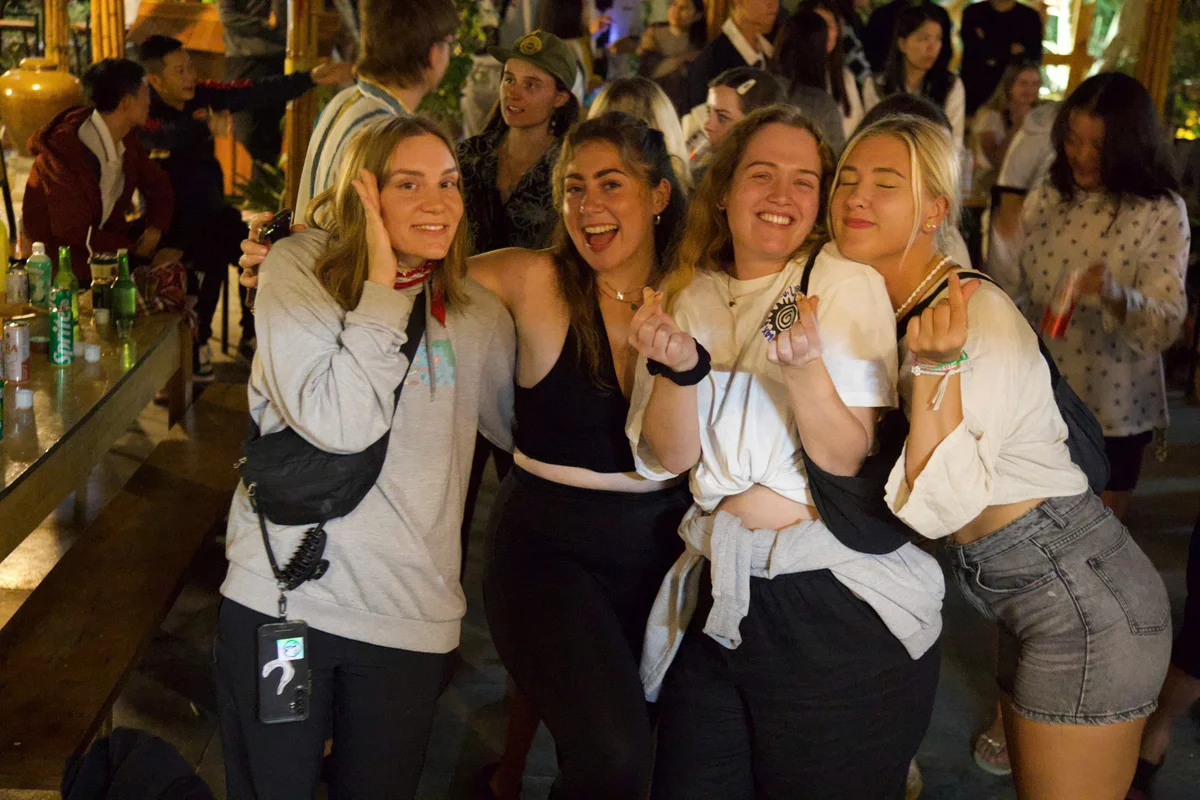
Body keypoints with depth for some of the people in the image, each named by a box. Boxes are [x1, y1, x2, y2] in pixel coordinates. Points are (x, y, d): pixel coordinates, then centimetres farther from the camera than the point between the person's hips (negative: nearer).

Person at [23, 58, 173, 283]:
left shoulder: (126, 141, -1)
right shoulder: (65, 154, -26)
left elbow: (158, 184, 9)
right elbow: (75, 232, -24)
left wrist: (154, 229, -11)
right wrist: (136, 250, -20)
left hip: (104, 236, 8)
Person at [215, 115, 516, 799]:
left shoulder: (477, 311, 5)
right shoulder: (299, 267, -6)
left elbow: (523, 429, 13)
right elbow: (338, 424, -19)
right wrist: (382, 282, -16)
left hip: (409, 615, 3)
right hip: (282, 595, -2)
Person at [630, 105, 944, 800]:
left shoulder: (846, 284, -8)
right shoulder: (693, 299, 6)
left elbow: (849, 462, -15)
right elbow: (667, 459, -2)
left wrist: (804, 367, -31)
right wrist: (678, 368, -19)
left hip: (843, 612, -4)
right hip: (715, 605, 4)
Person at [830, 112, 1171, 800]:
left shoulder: (980, 312, -21)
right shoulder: (887, 310, 5)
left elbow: (939, 504, -24)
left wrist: (936, 367, -34)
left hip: (1082, 600, -9)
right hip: (1025, 594, 9)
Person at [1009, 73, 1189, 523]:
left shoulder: (1162, 213, -12)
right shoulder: (1045, 200, 0)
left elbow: (1168, 323, -20)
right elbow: (1011, 290, 6)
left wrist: (1118, 296, -38)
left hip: (1113, 409, -3)